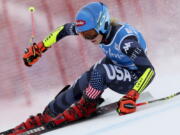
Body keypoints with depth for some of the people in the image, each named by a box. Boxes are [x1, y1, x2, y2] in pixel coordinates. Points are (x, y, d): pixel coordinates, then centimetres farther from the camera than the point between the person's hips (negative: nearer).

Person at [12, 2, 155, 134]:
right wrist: (39, 48, 0)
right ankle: (47, 115, 5)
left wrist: (131, 97, -47)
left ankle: (86, 107, -8)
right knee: (79, 88, -11)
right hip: (116, 67, 7)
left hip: (136, 78, -7)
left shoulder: (123, 38, -35)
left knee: (100, 71, -32)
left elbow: (149, 69, -38)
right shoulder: (99, 28, -15)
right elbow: (65, 29, 2)